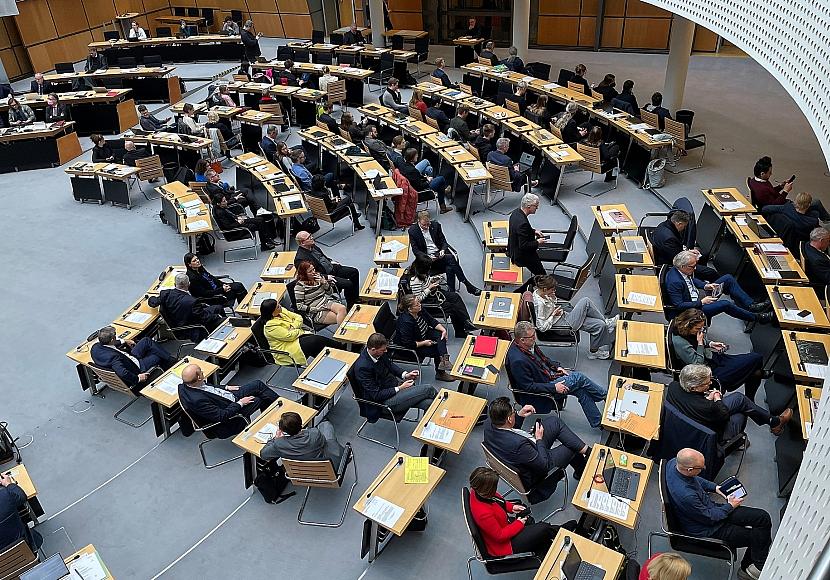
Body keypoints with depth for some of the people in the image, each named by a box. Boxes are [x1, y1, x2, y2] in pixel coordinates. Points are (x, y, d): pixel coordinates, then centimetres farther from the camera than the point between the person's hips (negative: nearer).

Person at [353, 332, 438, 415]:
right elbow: (376, 395, -21)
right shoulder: (362, 367, -26)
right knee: (428, 389, -13)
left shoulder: (380, 354, -4)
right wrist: (399, 388, -17)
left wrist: (405, 375, 2)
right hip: (385, 401, -7)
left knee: (428, 403, -17)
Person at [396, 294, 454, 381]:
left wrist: (443, 329, -13)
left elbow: (432, 321, 2)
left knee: (440, 334, -13)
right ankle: (440, 373, 4)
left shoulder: (419, 310, -12)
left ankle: (444, 360, -24)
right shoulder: (405, 322, -34)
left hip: (424, 336, 8)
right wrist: (424, 343, -21)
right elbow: (408, 344, -30)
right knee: (436, 350, -14)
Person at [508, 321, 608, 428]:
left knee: (581, 391, -4)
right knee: (578, 378, -13)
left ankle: (598, 422, 9)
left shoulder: (529, 344, -4)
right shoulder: (518, 361, -31)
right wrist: (554, 387, -22)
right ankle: (605, 395, 8)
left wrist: (556, 366, 3)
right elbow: (529, 387, -25)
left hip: (547, 374, 8)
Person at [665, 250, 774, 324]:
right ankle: (756, 317, -2)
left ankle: (751, 305, 4)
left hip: (698, 295, 10)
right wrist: (701, 302, -25)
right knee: (725, 304, -27)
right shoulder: (674, 282, -31)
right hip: (692, 308, -10)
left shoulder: (684, 270, -4)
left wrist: (705, 286, -1)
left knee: (728, 279, 2)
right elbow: (678, 306, -30)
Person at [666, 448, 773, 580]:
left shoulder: (674, 463, -16)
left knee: (763, 518, 5)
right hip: (707, 529, -8)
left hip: (708, 508, 8)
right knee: (758, 537, -1)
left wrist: (714, 487, 2)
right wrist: (730, 506, -7)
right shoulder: (686, 496, -39)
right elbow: (709, 518, -20)